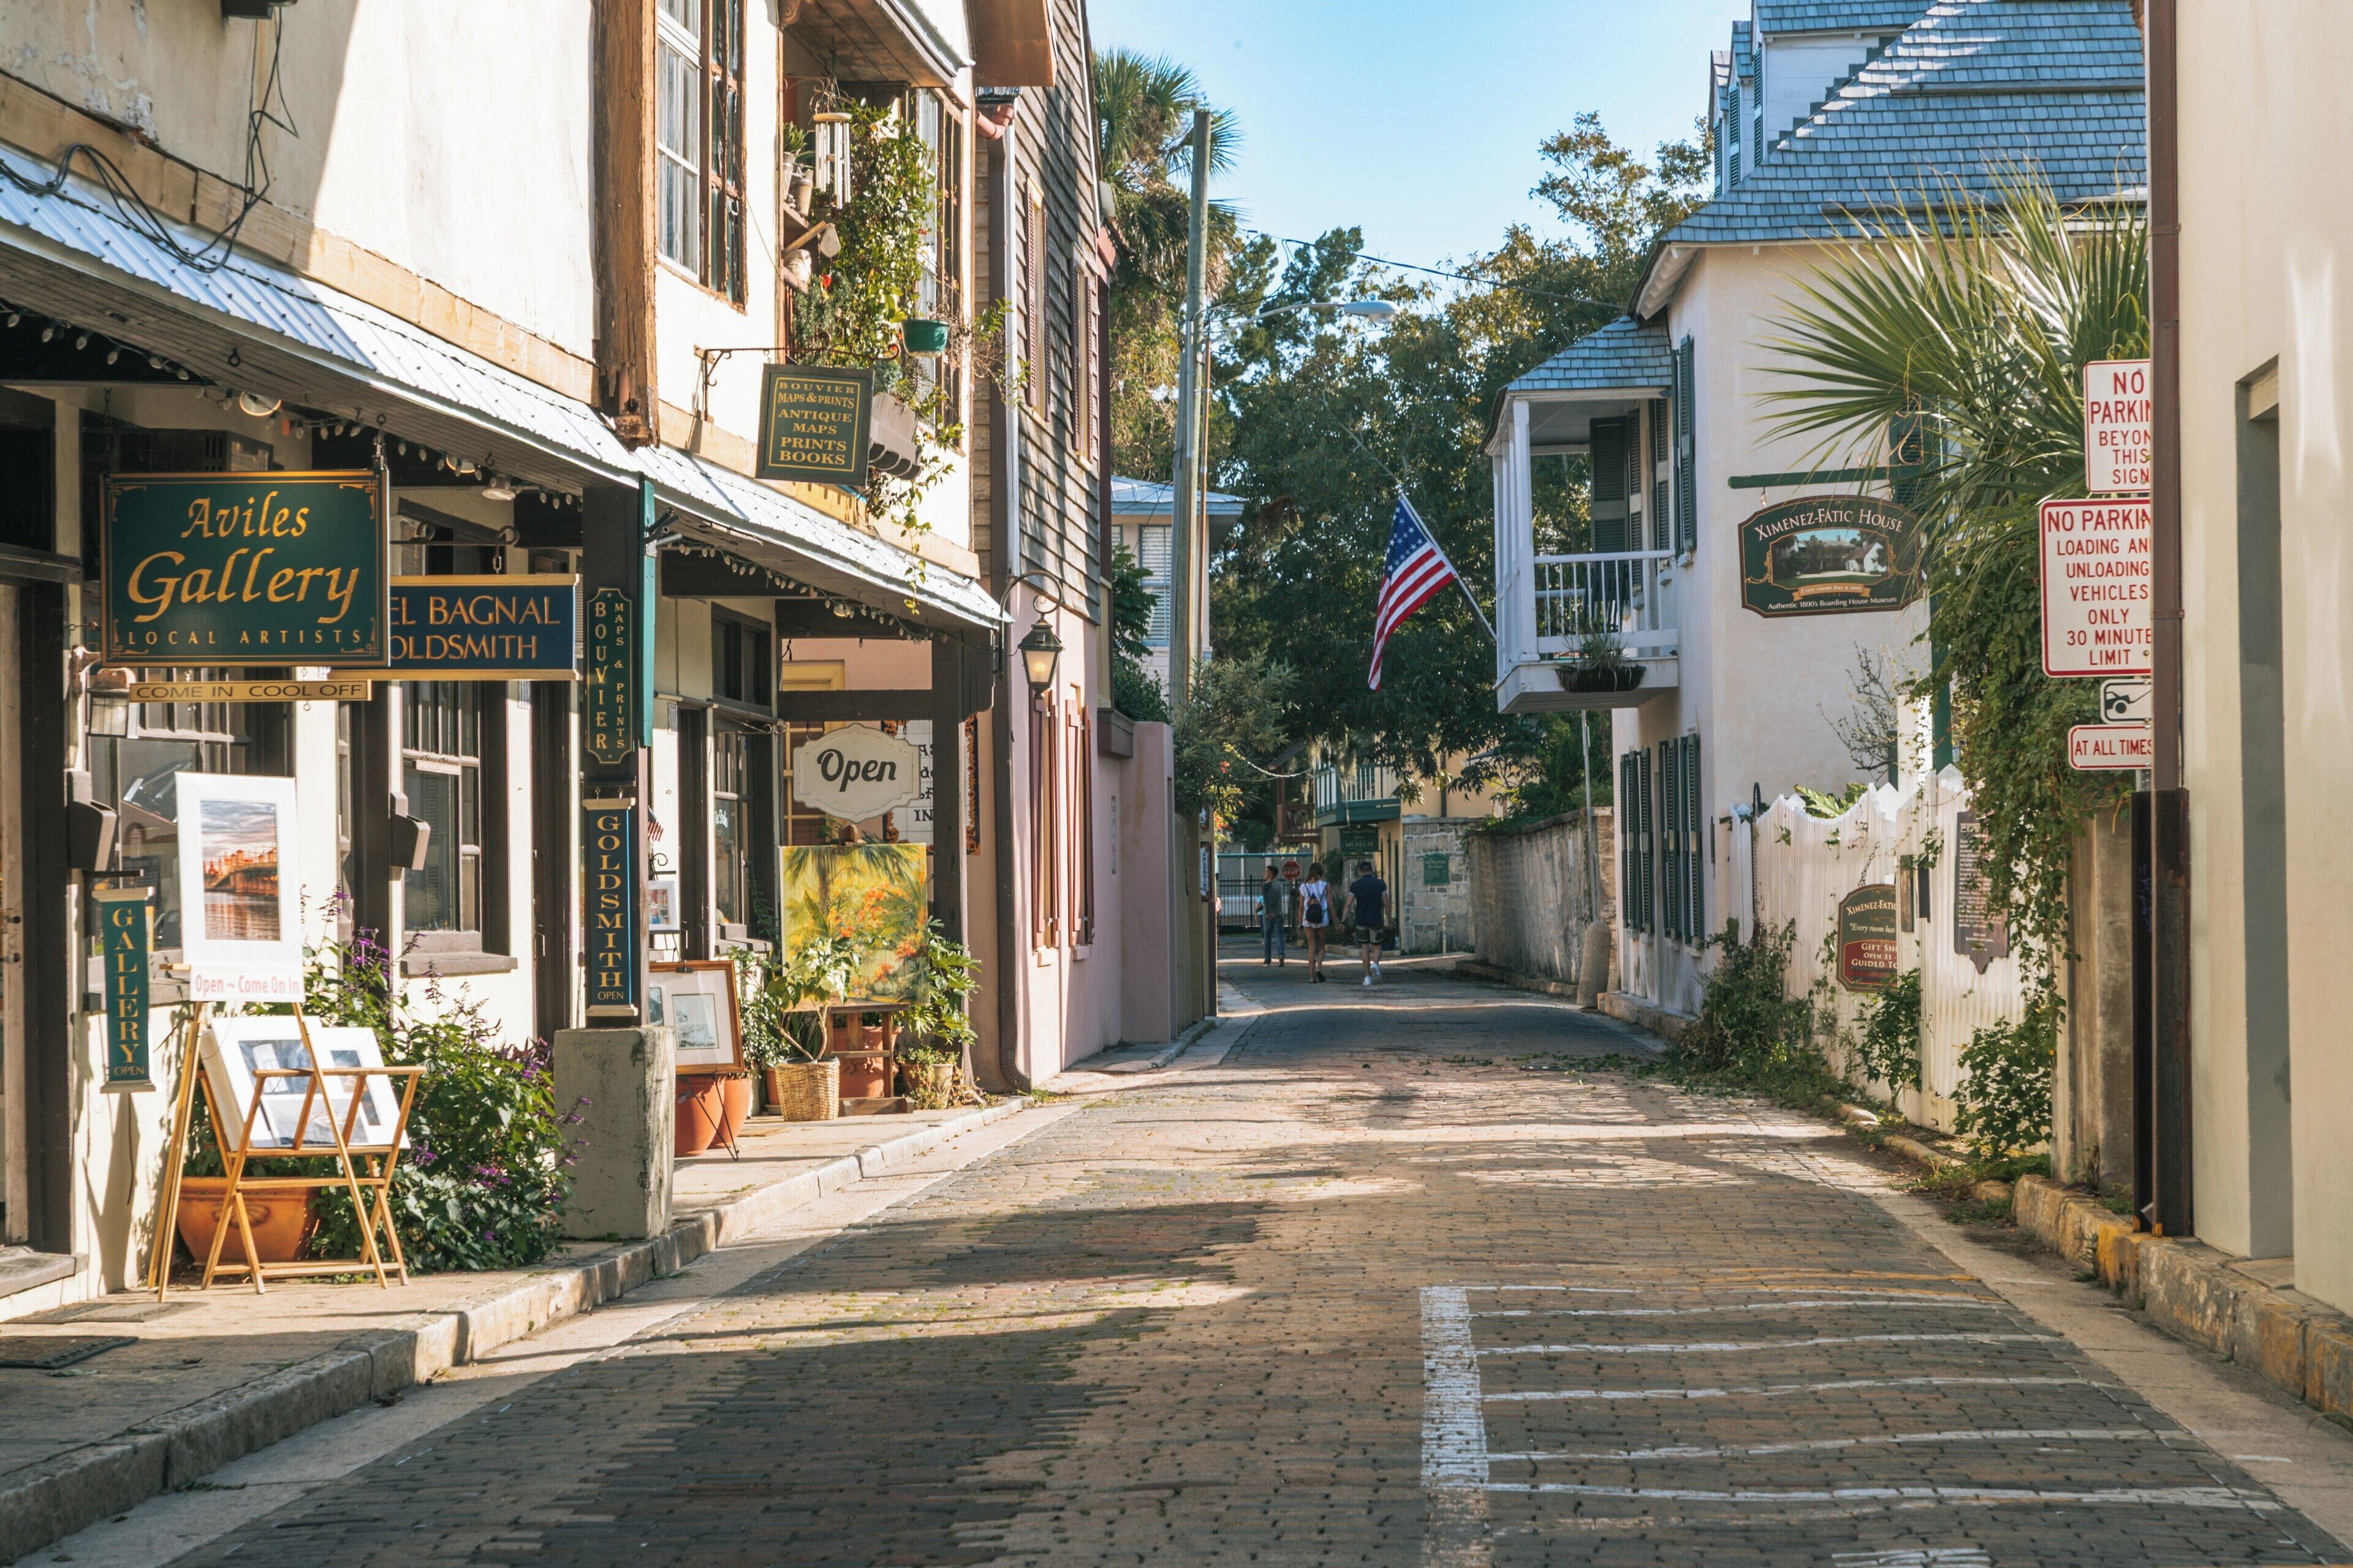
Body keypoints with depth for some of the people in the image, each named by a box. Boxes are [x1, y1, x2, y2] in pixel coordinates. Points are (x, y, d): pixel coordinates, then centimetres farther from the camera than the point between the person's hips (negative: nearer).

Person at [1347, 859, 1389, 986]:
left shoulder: (1355, 885, -2)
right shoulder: (1380, 884, -2)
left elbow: (1349, 904, -5)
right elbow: (1386, 904, -2)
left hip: (1361, 921, 1)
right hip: (1376, 920, -1)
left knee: (1365, 948, 11)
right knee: (1377, 948, 9)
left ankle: (1367, 977, 8)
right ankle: (1375, 964, -23)